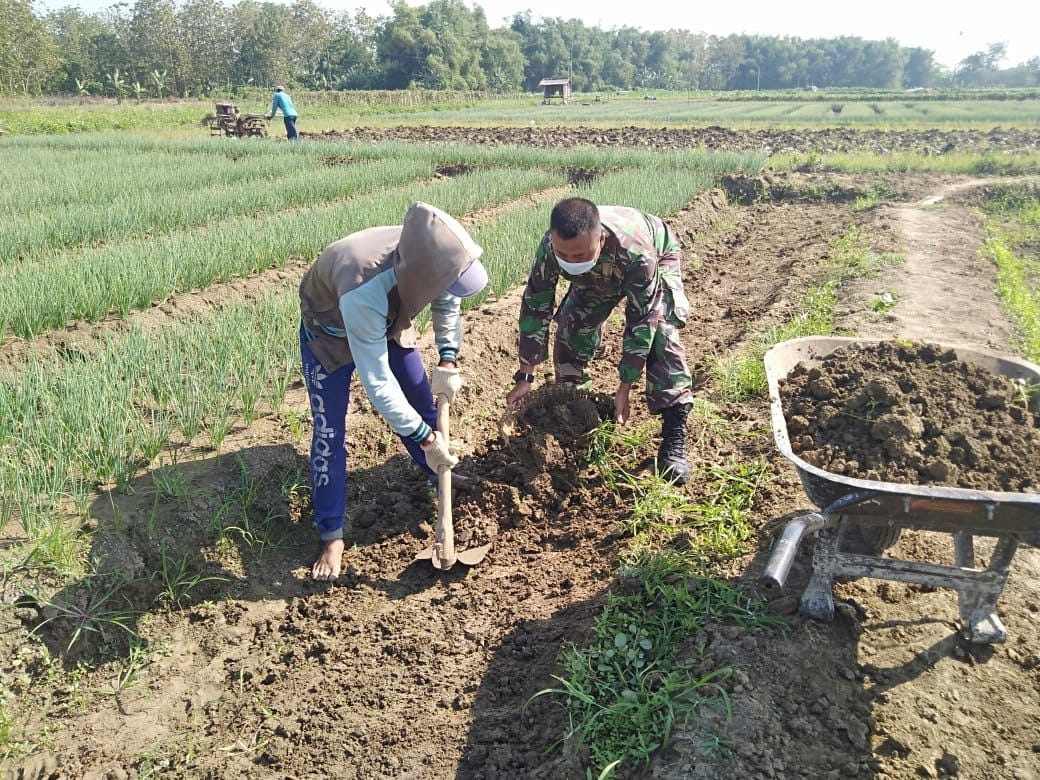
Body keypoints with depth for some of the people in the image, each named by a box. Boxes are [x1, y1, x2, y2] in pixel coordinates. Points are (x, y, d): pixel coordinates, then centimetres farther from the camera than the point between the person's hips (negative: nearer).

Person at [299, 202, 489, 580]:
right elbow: (377, 382, -39)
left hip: (388, 321, 6)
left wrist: (448, 362, -16)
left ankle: (440, 476, 38)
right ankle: (331, 535, 11)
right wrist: (425, 439, -32)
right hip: (330, 332, -5)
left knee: (423, 402, 11)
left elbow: (447, 304, -5)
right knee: (329, 433, -3)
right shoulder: (364, 293, -47)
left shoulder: (431, 258, -31)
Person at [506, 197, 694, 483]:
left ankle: (674, 441, -20)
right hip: (598, 277, 4)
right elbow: (535, 307, -27)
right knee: (571, 331, -10)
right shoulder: (549, 247, -37)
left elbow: (641, 322, -37)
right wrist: (524, 378, -27)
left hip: (658, 259, -4)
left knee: (660, 336, -23)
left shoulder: (636, 253, -47)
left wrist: (624, 388, -35)